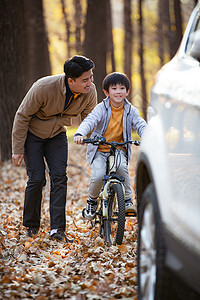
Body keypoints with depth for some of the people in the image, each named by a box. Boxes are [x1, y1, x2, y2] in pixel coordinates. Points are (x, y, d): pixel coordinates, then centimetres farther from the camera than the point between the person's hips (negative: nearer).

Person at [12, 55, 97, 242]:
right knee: (36, 179, -8)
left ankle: (57, 229, -9)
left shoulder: (90, 92, -20)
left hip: (57, 135, 3)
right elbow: (22, 116, -20)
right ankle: (31, 226, 11)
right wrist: (17, 149, -16)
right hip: (32, 134, -3)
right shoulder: (44, 88, -33)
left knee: (59, 177, -11)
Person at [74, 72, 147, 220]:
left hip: (120, 150, 1)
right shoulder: (101, 108, -6)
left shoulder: (131, 110, 1)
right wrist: (80, 133, -41)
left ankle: (128, 200, -12)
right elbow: (90, 121, -20)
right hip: (100, 150, -1)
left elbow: (141, 125, -9)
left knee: (122, 167, -31)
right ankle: (92, 201, 9)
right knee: (98, 176, -22)